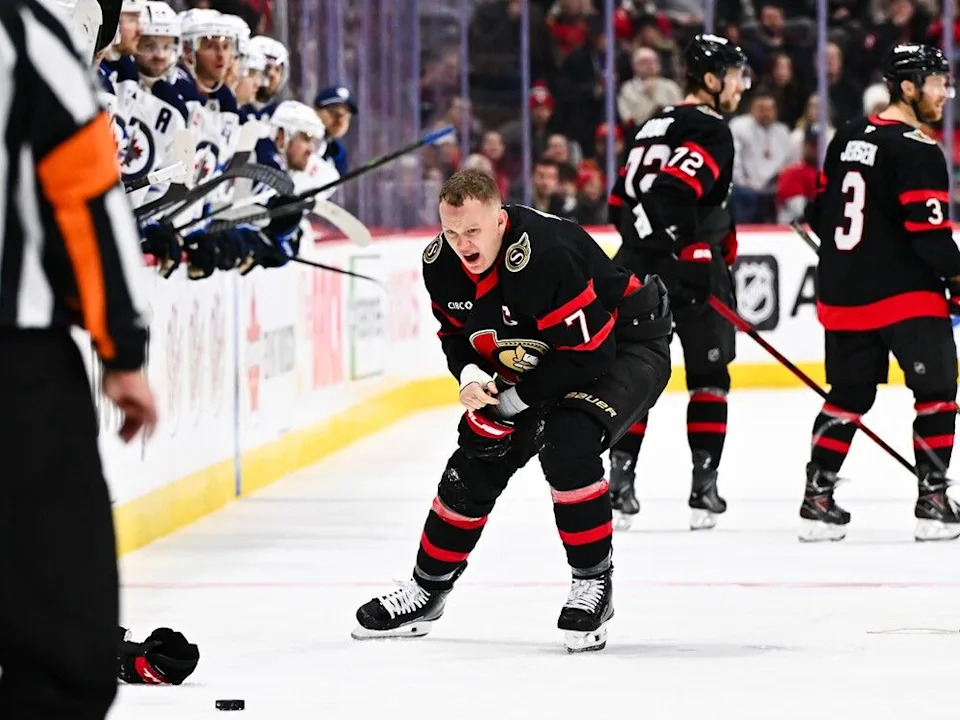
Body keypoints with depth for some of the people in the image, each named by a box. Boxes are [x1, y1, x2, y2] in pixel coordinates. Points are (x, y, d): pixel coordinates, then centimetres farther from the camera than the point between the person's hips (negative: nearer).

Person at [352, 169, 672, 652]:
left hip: (624, 347, -8)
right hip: (538, 365, 8)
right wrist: (470, 376, -15)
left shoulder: (543, 255, -36)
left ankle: (593, 581, -15)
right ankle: (427, 589, 22)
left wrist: (514, 398, -26)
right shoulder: (441, 265, -11)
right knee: (477, 462, 4)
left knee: (565, 443, -31)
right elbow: (457, 332, 7)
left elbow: (589, 353, -33)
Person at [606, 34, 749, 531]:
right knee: (709, 376, 4)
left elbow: (621, 202, 19)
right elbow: (677, 191, -25)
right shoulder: (711, 130, -9)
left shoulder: (654, 127, 18)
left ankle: (619, 482, 4)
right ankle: (704, 487, 2)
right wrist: (689, 247, -22)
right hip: (687, 267, -7)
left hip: (637, 265, 7)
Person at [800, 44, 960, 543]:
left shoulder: (846, 139, 11)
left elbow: (820, 214, 16)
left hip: (844, 295, 8)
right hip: (905, 295, -8)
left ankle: (817, 499, 12)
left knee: (848, 395, 15)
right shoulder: (916, 150, -14)